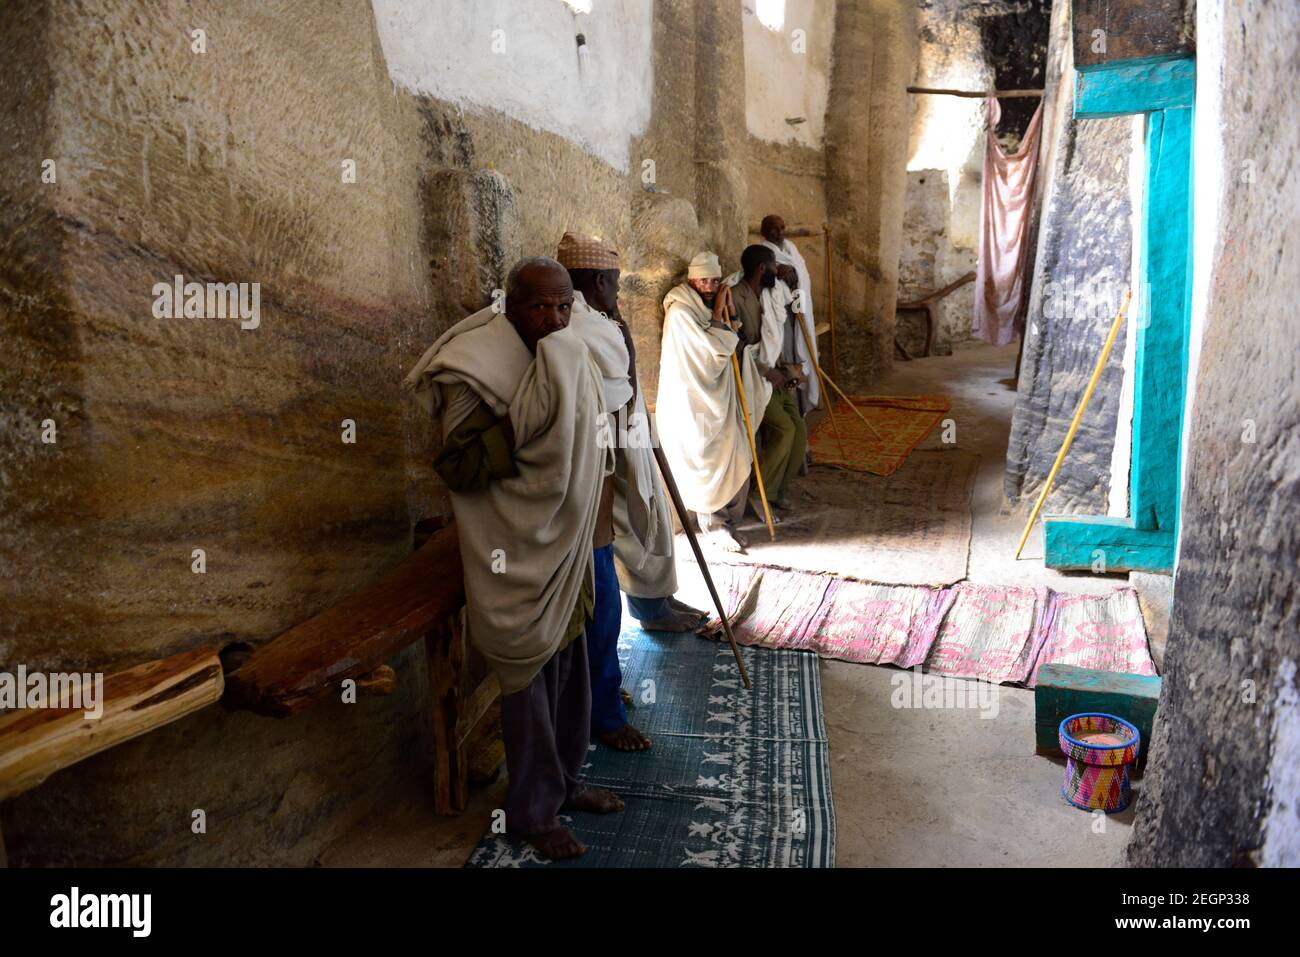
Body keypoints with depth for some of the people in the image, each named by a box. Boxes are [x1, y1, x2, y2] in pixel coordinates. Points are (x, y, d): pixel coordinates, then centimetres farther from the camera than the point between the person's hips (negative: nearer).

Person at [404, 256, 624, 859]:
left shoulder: (567, 362, 6)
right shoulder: (476, 373, -19)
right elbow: (458, 468, -25)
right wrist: (524, 420, -30)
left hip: (563, 543, 8)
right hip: (514, 554, -8)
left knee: (568, 663, 17)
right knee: (529, 675, 4)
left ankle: (563, 780, 36)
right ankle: (533, 809, 22)